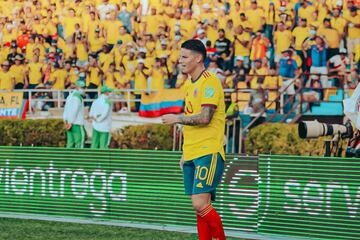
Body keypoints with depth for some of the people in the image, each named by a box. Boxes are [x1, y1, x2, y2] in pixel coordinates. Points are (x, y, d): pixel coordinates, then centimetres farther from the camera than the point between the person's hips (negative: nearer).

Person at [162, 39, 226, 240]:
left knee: (200, 204, -16)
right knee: (200, 207, 7)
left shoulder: (210, 82, -10)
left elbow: (204, 118, -20)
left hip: (208, 153, -9)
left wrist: (177, 119, -8)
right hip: (192, 155, 9)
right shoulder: (191, 84, 18)